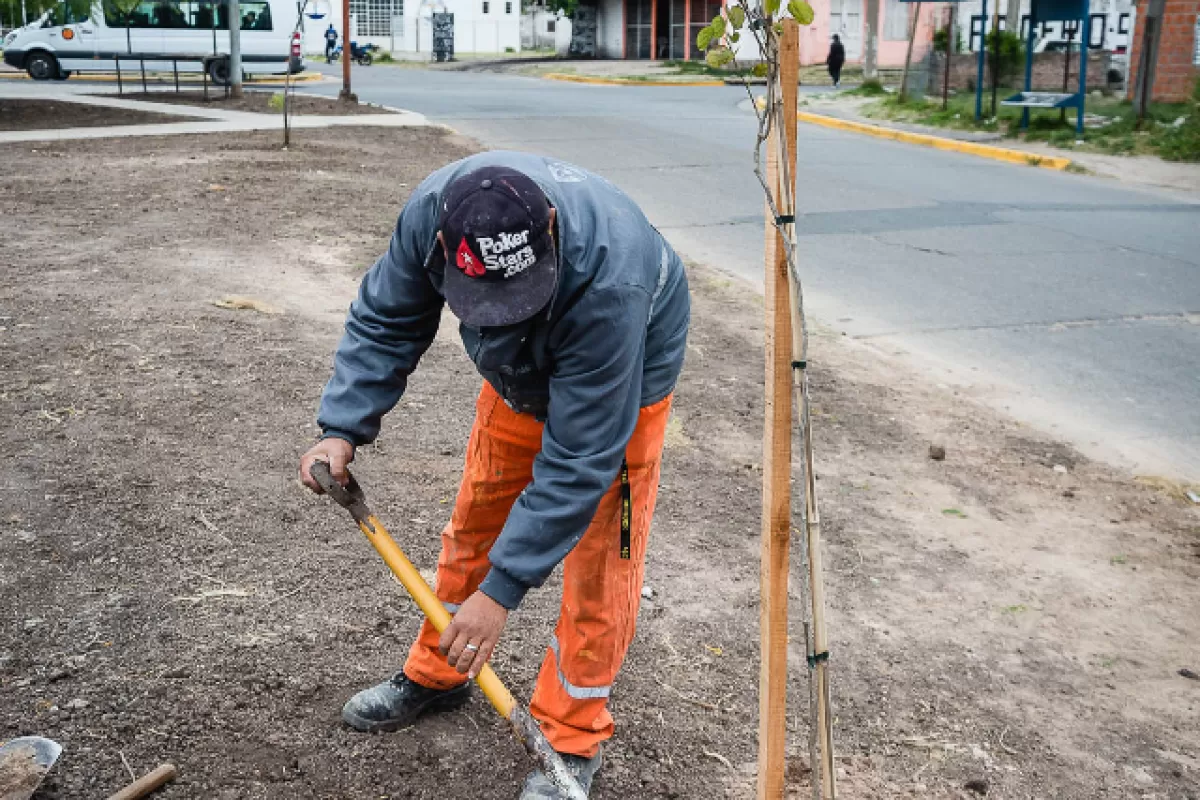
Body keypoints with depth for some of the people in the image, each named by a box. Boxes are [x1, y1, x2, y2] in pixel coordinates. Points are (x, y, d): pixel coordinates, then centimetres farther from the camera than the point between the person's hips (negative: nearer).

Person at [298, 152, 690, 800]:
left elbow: (576, 461, -39)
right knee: (474, 520, 14)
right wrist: (341, 429, -25)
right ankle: (436, 674, 35)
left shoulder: (610, 285, -45)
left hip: (626, 376, -5)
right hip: (519, 374, 5)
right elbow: (384, 320, -13)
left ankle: (572, 740, 14)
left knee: (598, 562, -5)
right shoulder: (431, 210, -31)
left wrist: (502, 590, -36)